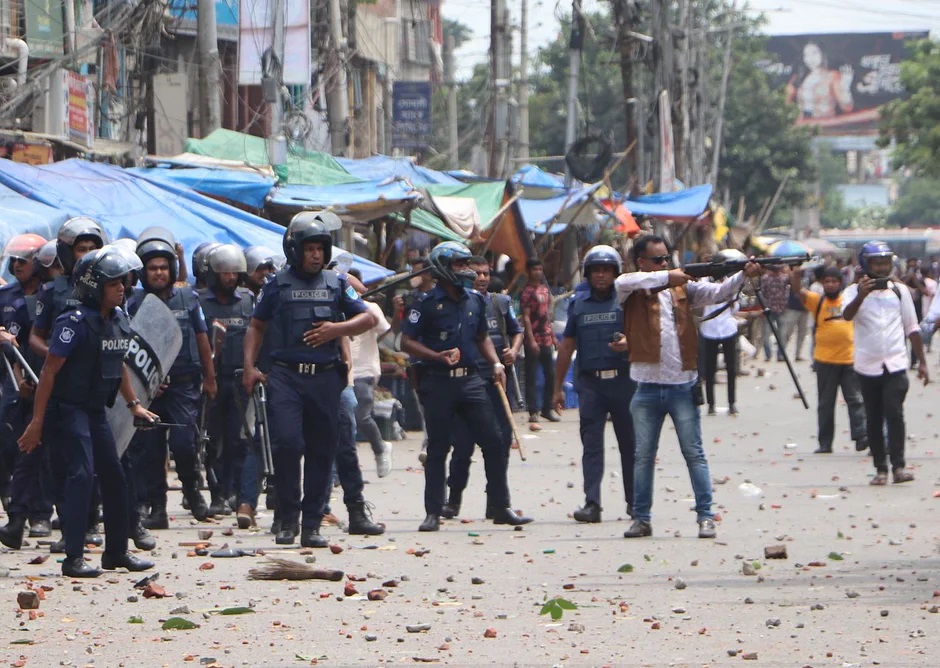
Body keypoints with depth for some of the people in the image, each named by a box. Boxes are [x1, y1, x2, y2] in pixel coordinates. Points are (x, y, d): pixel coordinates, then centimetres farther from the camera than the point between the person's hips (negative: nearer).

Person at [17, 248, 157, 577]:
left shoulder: (119, 321, 5)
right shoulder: (75, 322, -18)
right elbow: (49, 371, -17)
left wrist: (134, 404, 23)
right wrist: (37, 421, -18)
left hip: (96, 411, 8)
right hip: (67, 410, -8)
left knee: (114, 476, 10)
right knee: (81, 474, -17)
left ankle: (117, 552, 23)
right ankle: (73, 557, -16)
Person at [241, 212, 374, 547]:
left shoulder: (336, 284, 13)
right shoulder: (278, 285, 8)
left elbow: (366, 318, 14)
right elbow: (257, 327, 13)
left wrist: (337, 329, -4)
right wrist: (249, 366, 1)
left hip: (324, 377, 2)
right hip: (285, 375, -2)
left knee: (321, 451, 3)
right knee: (287, 443, -16)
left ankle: (312, 524, 9)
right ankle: (288, 519, -3)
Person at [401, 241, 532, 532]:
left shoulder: (475, 300, 11)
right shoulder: (427, 304, -5)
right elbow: (407, 342, -6)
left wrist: (495, 363, 8)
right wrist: (438, 356, -19)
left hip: (470, 378, 5)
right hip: (437, 381, -5)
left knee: (492, 442, -1)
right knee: (438, 447, 1)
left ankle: (501, 508, 7)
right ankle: (433, 513, 8)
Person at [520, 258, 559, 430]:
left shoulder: (545, 289, 14)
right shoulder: (527, 292, -9)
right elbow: (526, 318, -14)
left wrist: (553, 336, 18)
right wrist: (531, 340, -21)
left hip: (546, 339, 7)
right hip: (533, 340, -7)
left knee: (550, 375, 10)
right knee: (532, 377, -4)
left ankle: (547, 408, 22)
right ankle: (533, 413, -5)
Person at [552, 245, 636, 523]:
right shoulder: (578, 302, 12)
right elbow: (567, 346, 15)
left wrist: (629, 343, -22)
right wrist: (557, 387, 14)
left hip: (623, 381, -2)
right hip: (590, 382, 2)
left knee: (629, 442, 6)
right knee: (591, 443, -6)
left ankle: (635, 501, 18)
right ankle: (592, 503, -9)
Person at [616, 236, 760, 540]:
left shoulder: (683, 288, 7)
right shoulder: (633, 291, 2)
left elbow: (718, 292, -4)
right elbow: (622, 282, -20)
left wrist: (743, 275, -22)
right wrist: (666, 277, -19)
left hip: (682, 386, 0)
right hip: (647, 388, 0)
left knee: (694, 454, 1)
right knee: (643, 456, 8)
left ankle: (706, 517, 2)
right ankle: (641, 519, 15)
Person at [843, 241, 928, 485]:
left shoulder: (900, 291, 8)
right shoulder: (855, 291, 1)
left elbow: (912, 328, 12)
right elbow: (847, 315, -20)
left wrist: (921, 361, 10)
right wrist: (861, 296, -39)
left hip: (896, 364, 0)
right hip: (868, 365, 0)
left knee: (894, 413, -14)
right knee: (873, 418, 4)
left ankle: (898, 465, -13)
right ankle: (880, 468, 10)